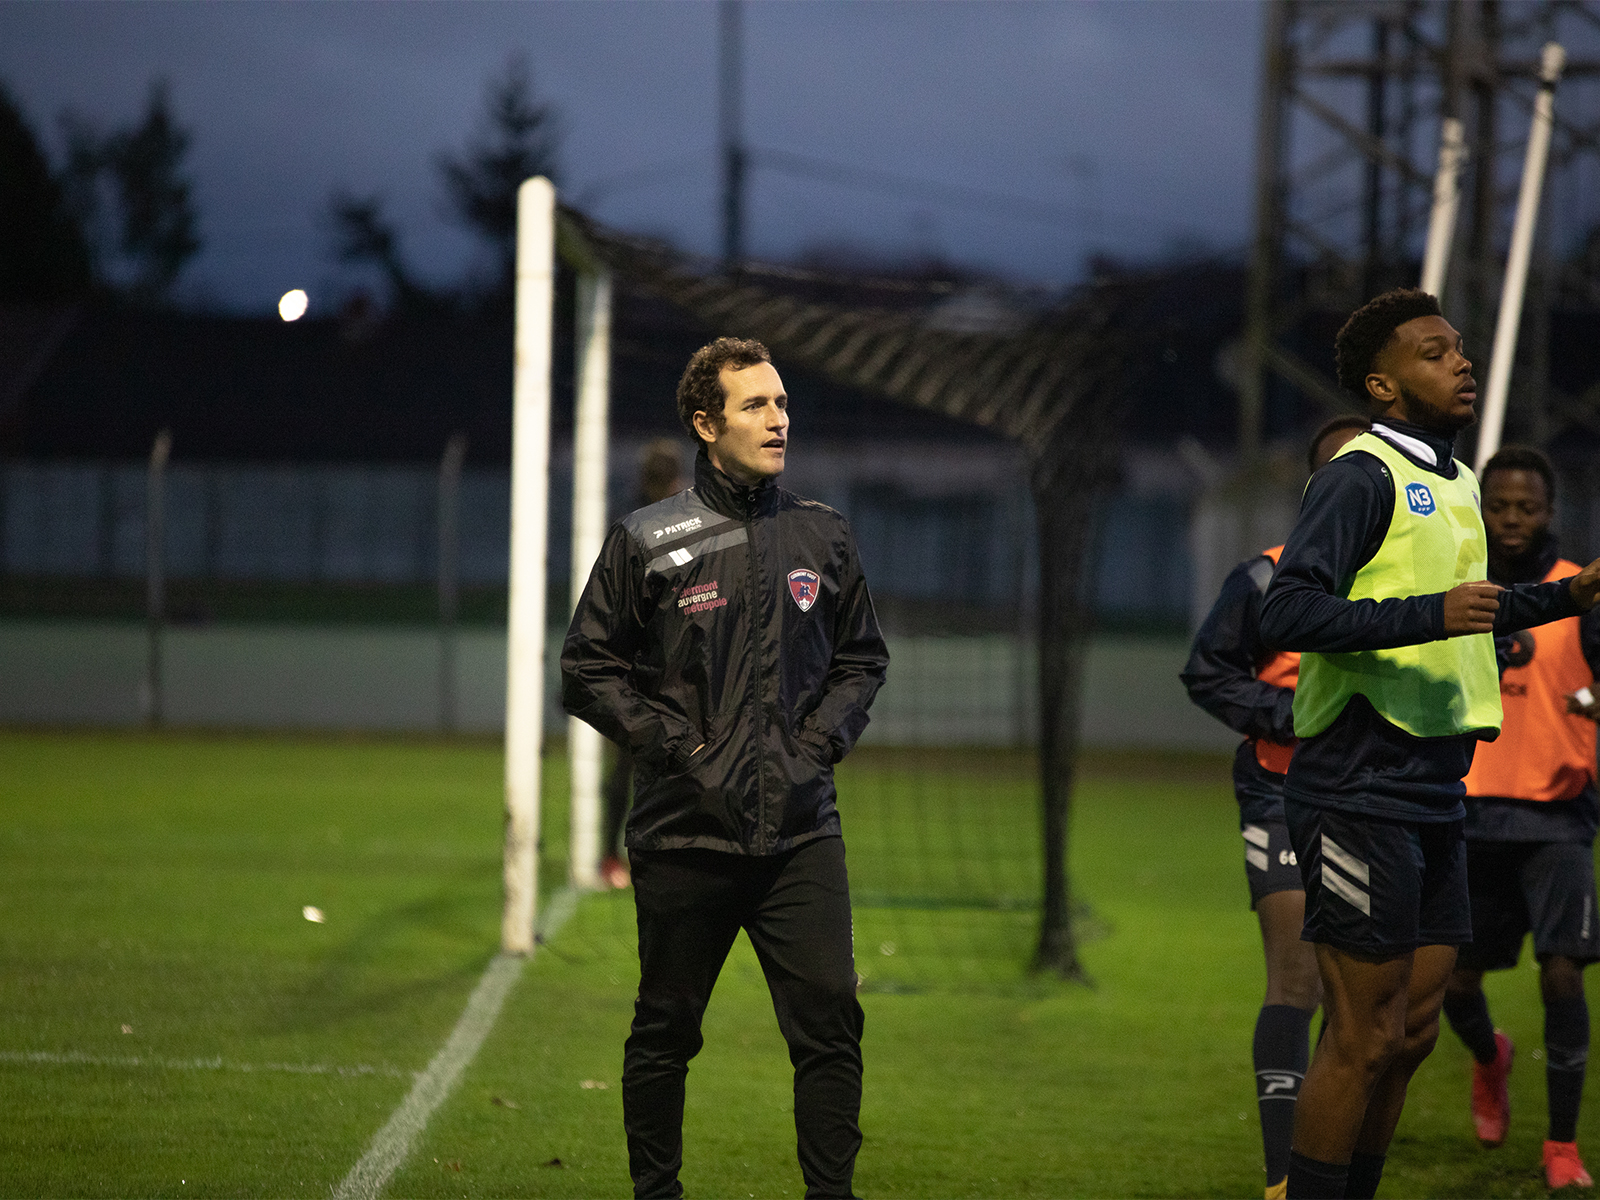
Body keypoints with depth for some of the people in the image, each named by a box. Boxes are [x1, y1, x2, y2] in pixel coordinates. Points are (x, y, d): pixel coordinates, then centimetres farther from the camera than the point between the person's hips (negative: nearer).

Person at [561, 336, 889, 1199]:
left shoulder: (823, 538, 8)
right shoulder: (646, 543, -2)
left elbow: (862, 658, 19)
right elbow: (588, 667, 2)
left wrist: (821, 739, 3)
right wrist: (673, 742, -7)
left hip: (801, 832, 2)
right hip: (684, 832, -2)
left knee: (830, 1019, -7)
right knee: (665, 1031, 8)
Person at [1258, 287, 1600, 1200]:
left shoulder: (1457, 483, 18)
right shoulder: (1363, 475, -11)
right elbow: (1288, 613, -22)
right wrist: (1429, 614, -29)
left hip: (1433, 801, 9)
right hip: (1361, 794, -9)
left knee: (1412, 1034, 10)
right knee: (1365, 1038, -8)